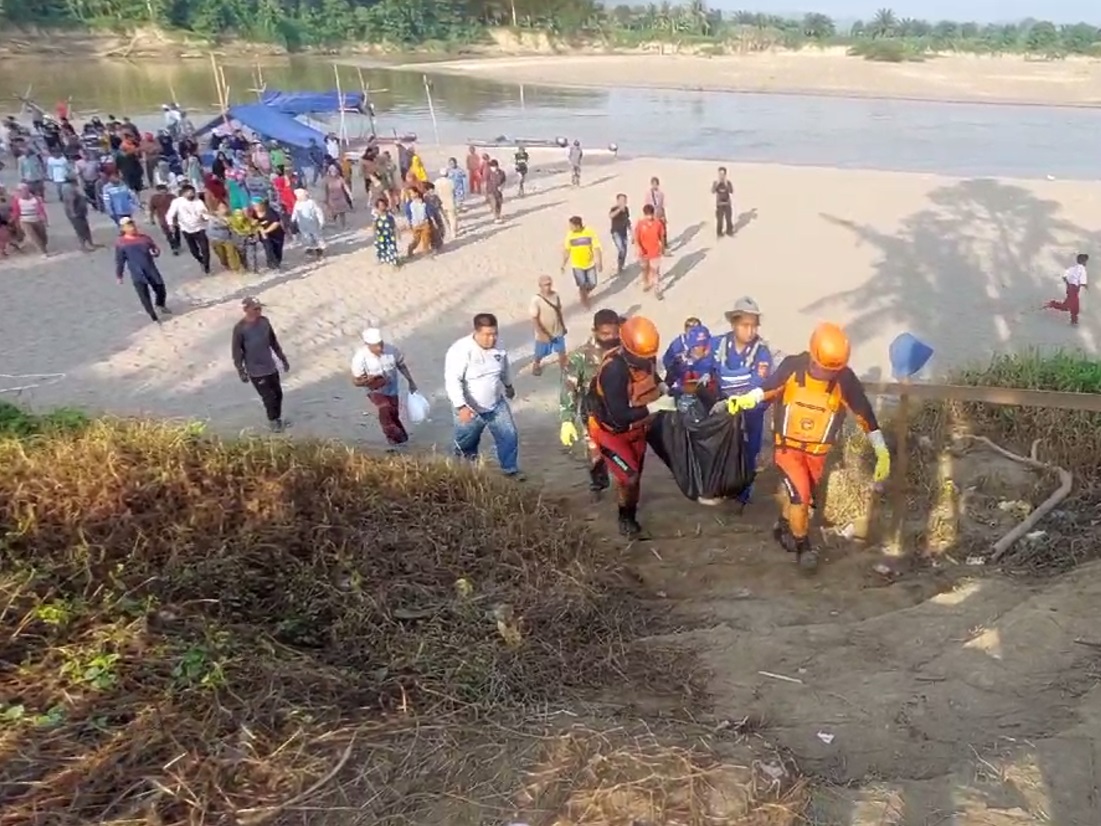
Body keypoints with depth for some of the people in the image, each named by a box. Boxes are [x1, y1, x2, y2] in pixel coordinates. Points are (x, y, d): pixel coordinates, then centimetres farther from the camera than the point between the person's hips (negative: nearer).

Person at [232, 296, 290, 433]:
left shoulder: (264, 321, -4)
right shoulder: (240, 328, -19)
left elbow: (273, 341, 8)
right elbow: (236, 351, -12)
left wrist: (283, 359, 13)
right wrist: (241, 371, -11)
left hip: (271, 367, 5)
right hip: (256, 371, -5)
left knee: (278, 394, 14)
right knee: (269, 397, 2)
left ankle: (278, 418, 36)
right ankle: (273, 421, 25)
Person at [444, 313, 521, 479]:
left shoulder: (499, 347, -8)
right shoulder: (460, 350, -27)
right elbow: (452, 381, -30)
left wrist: (508, 386, 28)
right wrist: (461, 406, -36)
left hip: (497, 404, 4)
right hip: (470, 409, -4)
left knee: (509, 436, 6)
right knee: (466, 445, 16)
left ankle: (510, 469, 25)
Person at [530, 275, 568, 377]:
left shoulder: (556, 296, -10)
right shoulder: (536, 300, -26)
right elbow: (534, 319, -23)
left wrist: (563, 326, 12)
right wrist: (543, 334, -24)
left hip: (558, 331, 4)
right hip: (544, 334, -4)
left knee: (562, 351, 19)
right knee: (540, 354, 19)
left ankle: (564, 368, 44)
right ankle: (536, 365, 50)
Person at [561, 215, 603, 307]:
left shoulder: (590, 232, -17)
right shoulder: (570, 234, -13)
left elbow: (597, 248, -12)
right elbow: (566, 250, -2)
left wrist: (600, 263, -13)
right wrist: (563, 264, 2)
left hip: (590, 263, 1)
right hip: (577, 265, -1)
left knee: (592, 284, 7)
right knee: (582, 285, 2)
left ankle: (584, 292, 40)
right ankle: (584, 301, 29)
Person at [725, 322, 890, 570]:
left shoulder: (845, 379, -18)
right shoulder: (792, 367, -20)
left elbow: (864, 413, -13)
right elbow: (768, 388, -6)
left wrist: (882, 452, -14)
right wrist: (745, 400, -26)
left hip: (818, 451, 2)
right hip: (787, 445, -2)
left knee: (800, 495, 18)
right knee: (800, 498, -9)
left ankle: (783, 526, 47)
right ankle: (802, 546, 15)